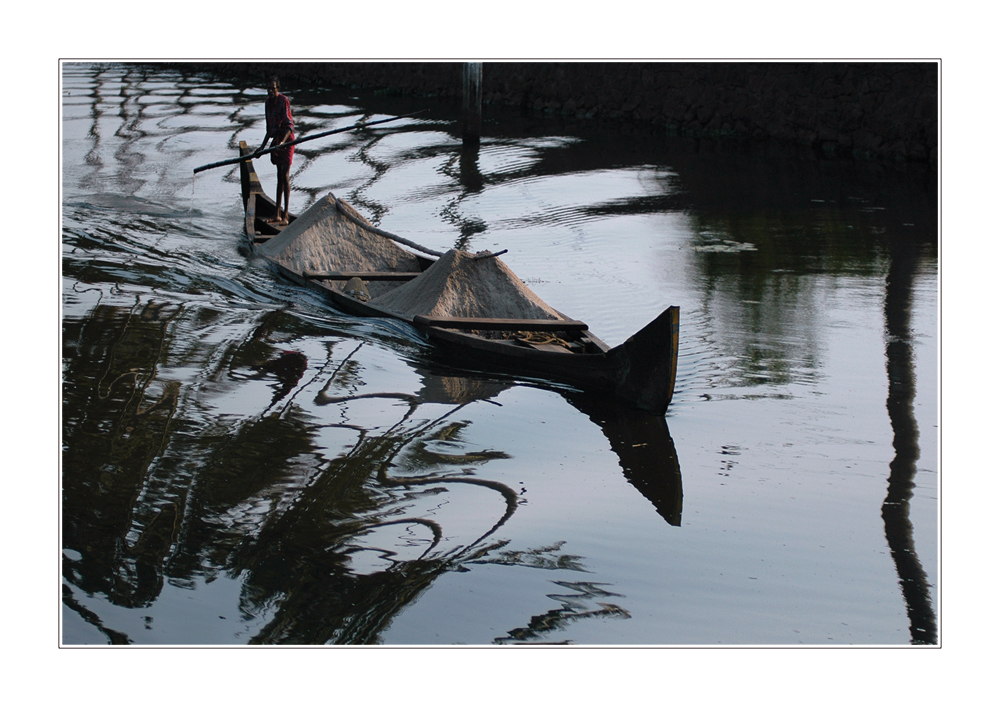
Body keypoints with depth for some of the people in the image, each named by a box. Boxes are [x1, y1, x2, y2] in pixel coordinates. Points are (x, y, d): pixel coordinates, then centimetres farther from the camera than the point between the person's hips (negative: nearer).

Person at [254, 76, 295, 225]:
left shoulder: (284, 101, -13)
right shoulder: (268, 103, 12)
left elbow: (289, 125, -21)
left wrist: (282, 141, -35)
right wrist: (262, 147, 18)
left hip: (286, 141, -8)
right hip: (276, 141, 8)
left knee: (285, 176, -12)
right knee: (279, 177, 10)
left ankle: (286, 215, -12)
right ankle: (278, 215, 13)